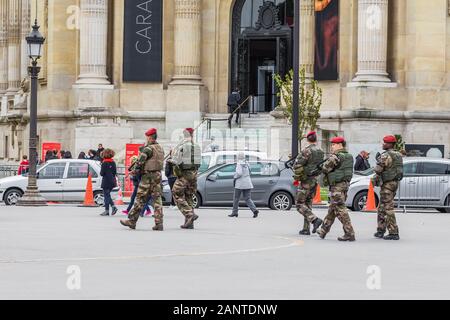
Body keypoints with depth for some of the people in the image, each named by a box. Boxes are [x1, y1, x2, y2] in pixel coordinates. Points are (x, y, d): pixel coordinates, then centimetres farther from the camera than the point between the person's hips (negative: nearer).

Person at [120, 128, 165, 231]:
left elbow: (140, 161, -17)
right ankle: (159, 223, 0)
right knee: (157, 199, 5)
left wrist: (135, 171, -3)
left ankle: (132, 221, 4)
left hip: (148, 176, -7)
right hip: (158, 175, 7)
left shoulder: (148, 148, -13)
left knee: (140, 199, -1)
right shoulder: (160, 148, 13)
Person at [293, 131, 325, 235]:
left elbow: (297, 165, -20)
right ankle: (306, 229, 11)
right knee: (308, 204, 13)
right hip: (315, 180, 7)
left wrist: (296, 178, -8)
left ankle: (315, 219, -18)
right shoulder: (321, 152, 8)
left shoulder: (306, 151, -16)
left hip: (306, 180, -7)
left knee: (300, 204, -2)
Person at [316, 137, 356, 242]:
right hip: (345, 184, 9)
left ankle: (349, 234, -13)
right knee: (332, 208, 18)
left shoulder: (336, 156, -15)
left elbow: (325, 169, -13)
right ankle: (323, 231, 28)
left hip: (337, 185, -9)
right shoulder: (348, 156, 13)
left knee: (340, 209, -8)